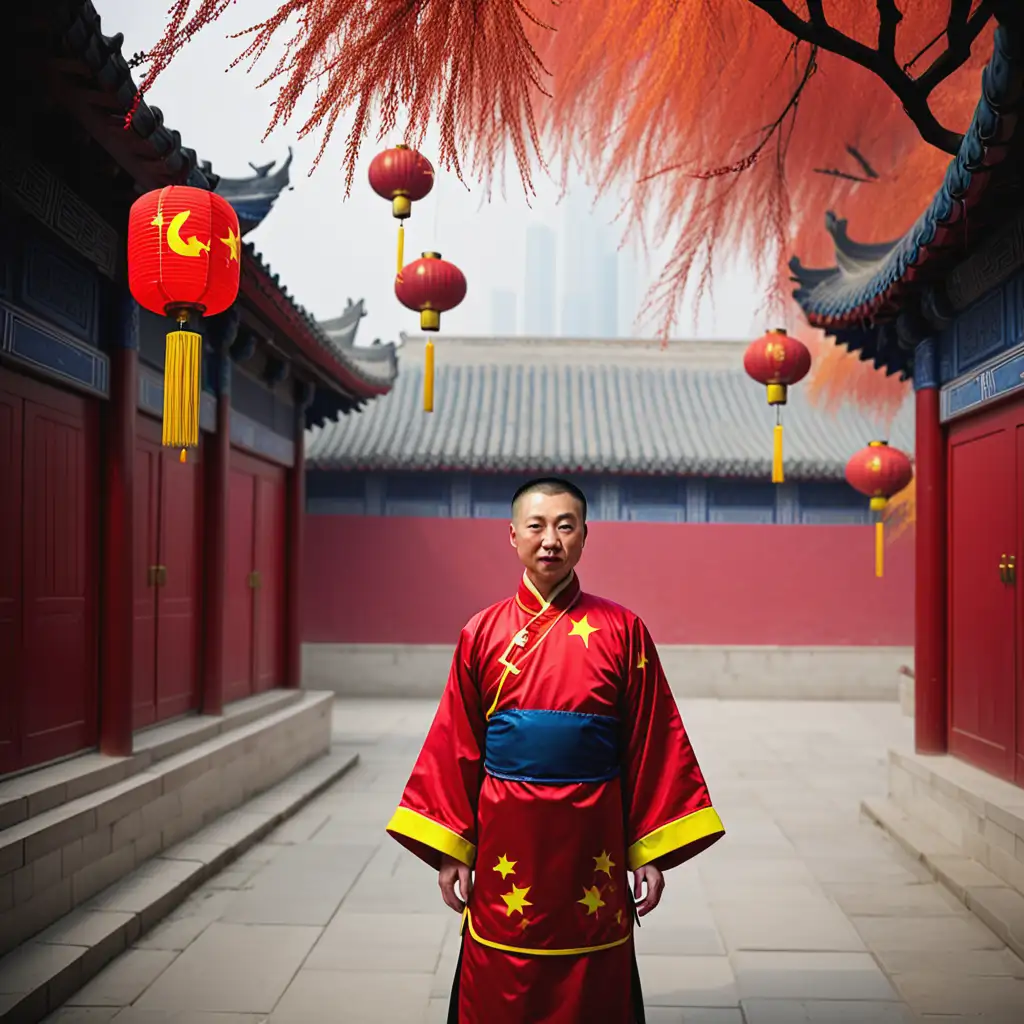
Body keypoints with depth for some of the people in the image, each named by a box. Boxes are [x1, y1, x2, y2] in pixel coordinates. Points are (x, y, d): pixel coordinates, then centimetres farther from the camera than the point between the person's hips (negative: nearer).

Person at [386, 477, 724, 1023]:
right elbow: (455, 749, 2)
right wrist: (450, 851, -1)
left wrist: (653, 854, -4)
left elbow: (653, 747, -2)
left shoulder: (623, 632, -2)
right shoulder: (483, 633, 1)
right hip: (505, 841, 1)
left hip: (593, 841, -1)